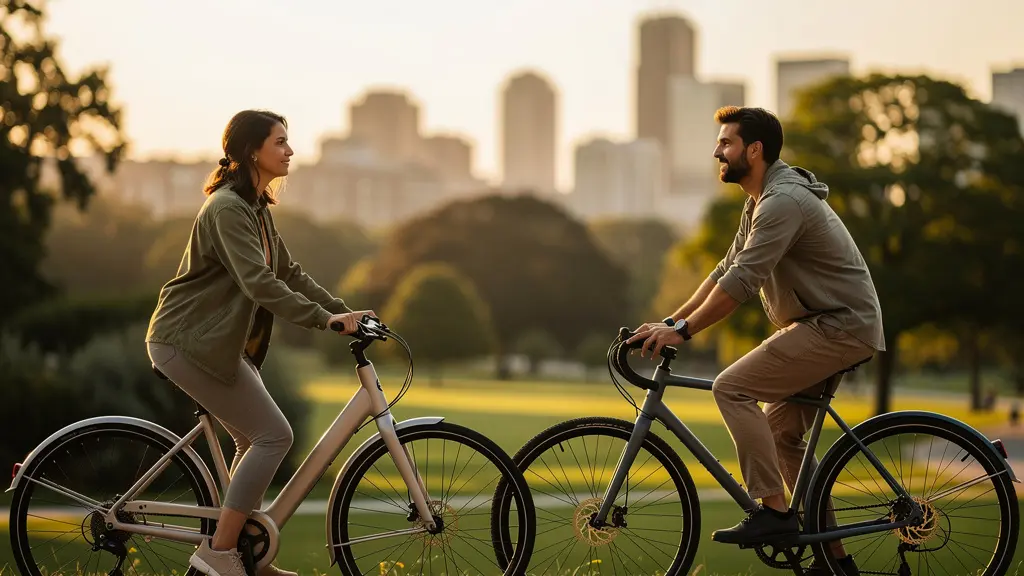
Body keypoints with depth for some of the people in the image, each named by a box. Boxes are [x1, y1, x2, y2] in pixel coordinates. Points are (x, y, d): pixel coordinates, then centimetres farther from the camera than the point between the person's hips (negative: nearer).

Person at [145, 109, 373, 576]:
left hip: (216, 340, 10)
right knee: (274, 436, -11)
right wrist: (324, 319, -31)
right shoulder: (228, 208, -19)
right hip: (191, 341, -10)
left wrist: (342, 309, 6)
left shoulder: (257, 208, 14)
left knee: (254, 440, 13)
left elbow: (288, 273, 16)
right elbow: (259, 283, -29)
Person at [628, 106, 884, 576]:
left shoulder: (784, 201, -19)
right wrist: (670, 323, 10)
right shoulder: (760, 202, 15)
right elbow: (725, 271, 17)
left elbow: (741, 282, -25)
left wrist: (682, 330, -22)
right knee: (782, 436, 13)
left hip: (839, 326, -11)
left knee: (732, 388, -17)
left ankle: (773, 512, -17)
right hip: (823, 325, 11)